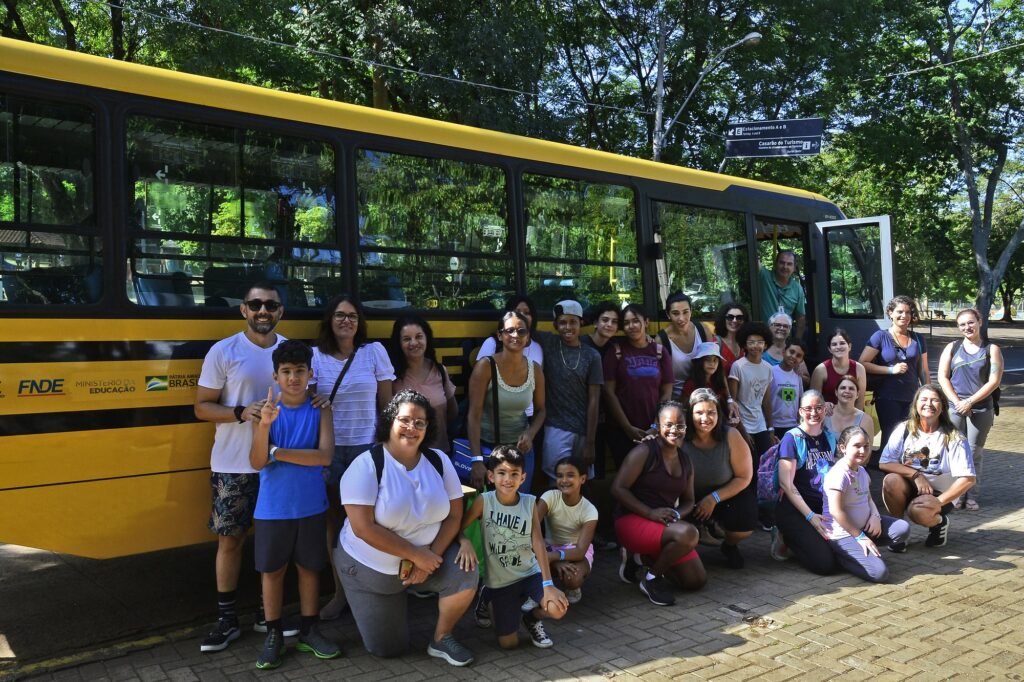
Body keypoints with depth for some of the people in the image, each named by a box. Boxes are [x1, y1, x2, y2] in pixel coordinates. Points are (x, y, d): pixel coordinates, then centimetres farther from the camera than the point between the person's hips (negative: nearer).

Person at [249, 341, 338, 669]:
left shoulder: (320, 410, -4)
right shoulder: (265, 410, -5)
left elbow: (325, 455, -16)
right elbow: (257, 463, -13)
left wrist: (277, 452, -16)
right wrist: (264, 425, -29)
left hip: (311, 506, 1)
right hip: (272, 508, 0)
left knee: (309, 568, 12)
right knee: (272, 570, 10)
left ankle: (308, 632, 26)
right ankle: (273, 635, 24)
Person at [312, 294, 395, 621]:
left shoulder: (375, 352, 0)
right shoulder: (316, 356, 1)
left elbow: (386, 404, 3)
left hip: (366, 446, -1)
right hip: (329, 448, 1)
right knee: (333, 520, 8)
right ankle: (339, 592, 22)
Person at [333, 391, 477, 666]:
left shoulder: (439, 461, -7)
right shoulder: (367, 465, -20)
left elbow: (454, 515, -5)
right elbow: (363, 527, -27)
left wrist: (431, 556, -19)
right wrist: (418, 555, -25)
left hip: (426, 555, 3)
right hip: (370, 568, -3)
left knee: (465, 573, -24)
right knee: (388, 649, 4)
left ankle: (441, 638, 2)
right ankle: (394, 604, 36)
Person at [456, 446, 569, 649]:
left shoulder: (530, 503, -9)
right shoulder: (484, 501, -15)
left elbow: (538, 542, -13)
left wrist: (548, 584, -19)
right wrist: (465, 542, -38)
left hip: (530, 573, 1)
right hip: (500, 581, -1)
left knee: (558, 609, -24)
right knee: (508, 643, 0)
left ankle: (532, 617, 14)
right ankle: (489, 602, 31)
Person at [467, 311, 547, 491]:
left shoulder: (535, 369, -2)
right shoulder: (486, 366, -15)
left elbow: (540, 410, 10)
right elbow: (474, 415, -16)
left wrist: (530, 434, -9)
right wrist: (477, 460, -21)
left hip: (521, 448, 4)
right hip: (487, 447, -3)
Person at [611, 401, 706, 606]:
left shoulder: (685, 461, 11)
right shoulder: (644, 452, -11)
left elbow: (688, 501, 17)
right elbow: (618, 488, -16)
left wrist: (677, 514, -7)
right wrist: (651, 513, -23)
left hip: (664, 526, 8)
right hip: (632, 521, -8)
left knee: (697, 580, 1)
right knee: (688, 533, -32)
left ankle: (642, 559, 17)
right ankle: (652, 578, -9)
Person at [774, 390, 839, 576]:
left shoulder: (830, 437, 10)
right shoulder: (792, 438, -8)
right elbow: (786, 483, -14)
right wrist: (810, 516, -18)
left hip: (826, 508, 7)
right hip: (796, 510, -6)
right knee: (825, 563, -19)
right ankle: (788, 538, 7)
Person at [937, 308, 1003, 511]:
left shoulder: (991, 349, 4)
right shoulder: (952, 348, 9)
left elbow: (994, 381, -5)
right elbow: (942, 377, 3)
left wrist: (970, 402, -12)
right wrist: (957, 402, -9)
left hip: (981, 409, -1)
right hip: (954, 408, 1)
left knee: (974, 453, 2)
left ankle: (971, 496, 9)